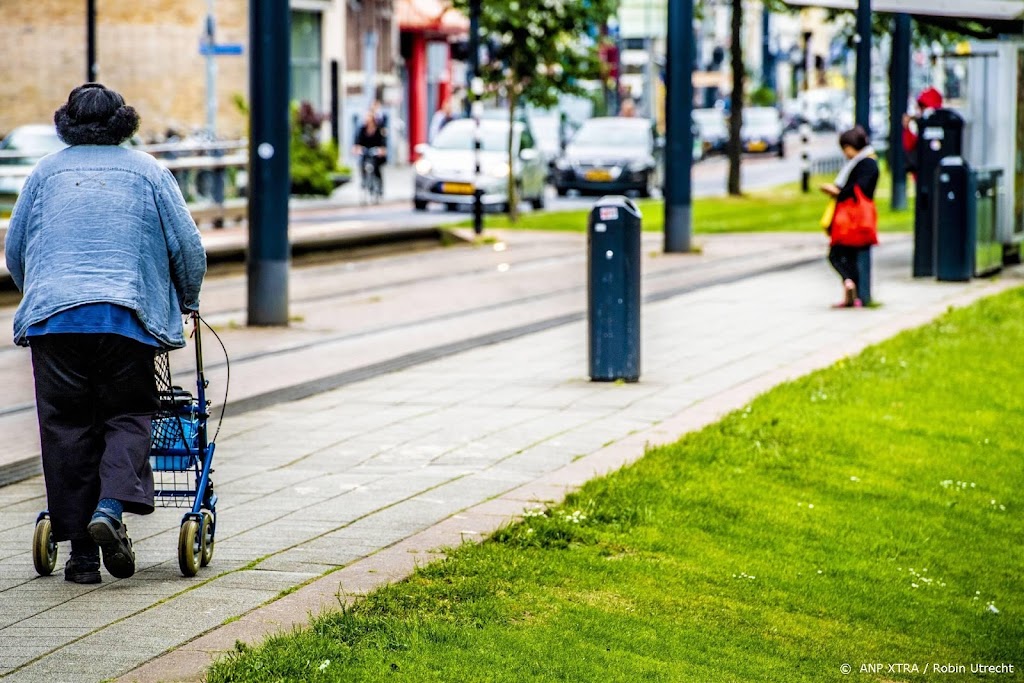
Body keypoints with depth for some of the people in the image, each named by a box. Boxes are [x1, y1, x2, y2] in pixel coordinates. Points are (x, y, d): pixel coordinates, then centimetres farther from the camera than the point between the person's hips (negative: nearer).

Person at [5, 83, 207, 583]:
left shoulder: (46, 172, 14)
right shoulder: (146, 171, 10)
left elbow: (14, 249, 20)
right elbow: (188, 247, 8)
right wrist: (187, 301, 25)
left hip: (52, 317, 1)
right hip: (126, 317, -1)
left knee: (67, 428, 5)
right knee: (128, 415, 9)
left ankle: (81, 551, 3)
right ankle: (112, 506, -17)